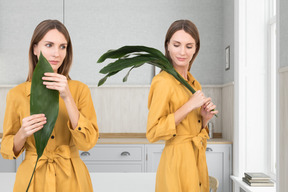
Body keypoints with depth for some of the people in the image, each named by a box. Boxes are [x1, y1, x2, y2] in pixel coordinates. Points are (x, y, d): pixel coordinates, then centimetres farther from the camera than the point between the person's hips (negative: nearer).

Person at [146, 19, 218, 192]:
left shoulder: (194, 83, 9)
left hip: (197, 162, 8)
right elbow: (153, 133, -19)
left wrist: (205, 118, -4)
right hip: (177, 162, -8)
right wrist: (189, 106, -20)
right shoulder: (163, 82, -15)